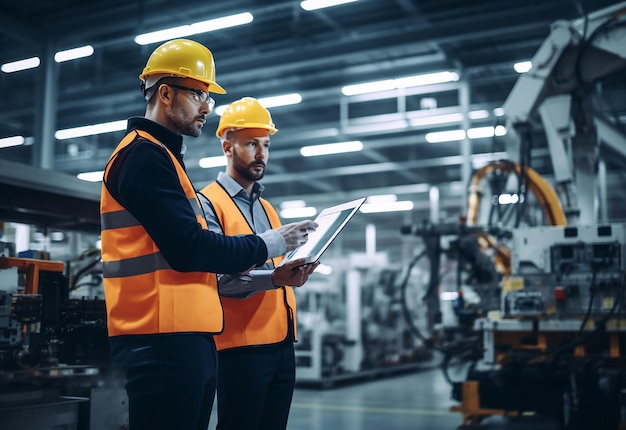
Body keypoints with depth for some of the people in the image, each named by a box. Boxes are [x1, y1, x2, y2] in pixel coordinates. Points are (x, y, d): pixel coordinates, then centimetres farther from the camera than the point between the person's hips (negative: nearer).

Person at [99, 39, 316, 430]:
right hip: (164, 339, -10)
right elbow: (188, 248, -19)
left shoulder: (161, 157, 22)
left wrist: (235, 268, 10)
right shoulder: (144, 155, -10)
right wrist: (266, 245, -8)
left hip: (186, 337, 10)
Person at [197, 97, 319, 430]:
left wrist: (296, 271, -3)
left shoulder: (268, 209, 20)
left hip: (282, 342, 7)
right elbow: (218, 277, -16)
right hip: (241, 344, -7)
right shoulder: (207, 204, -6)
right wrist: (274, 278, -29)